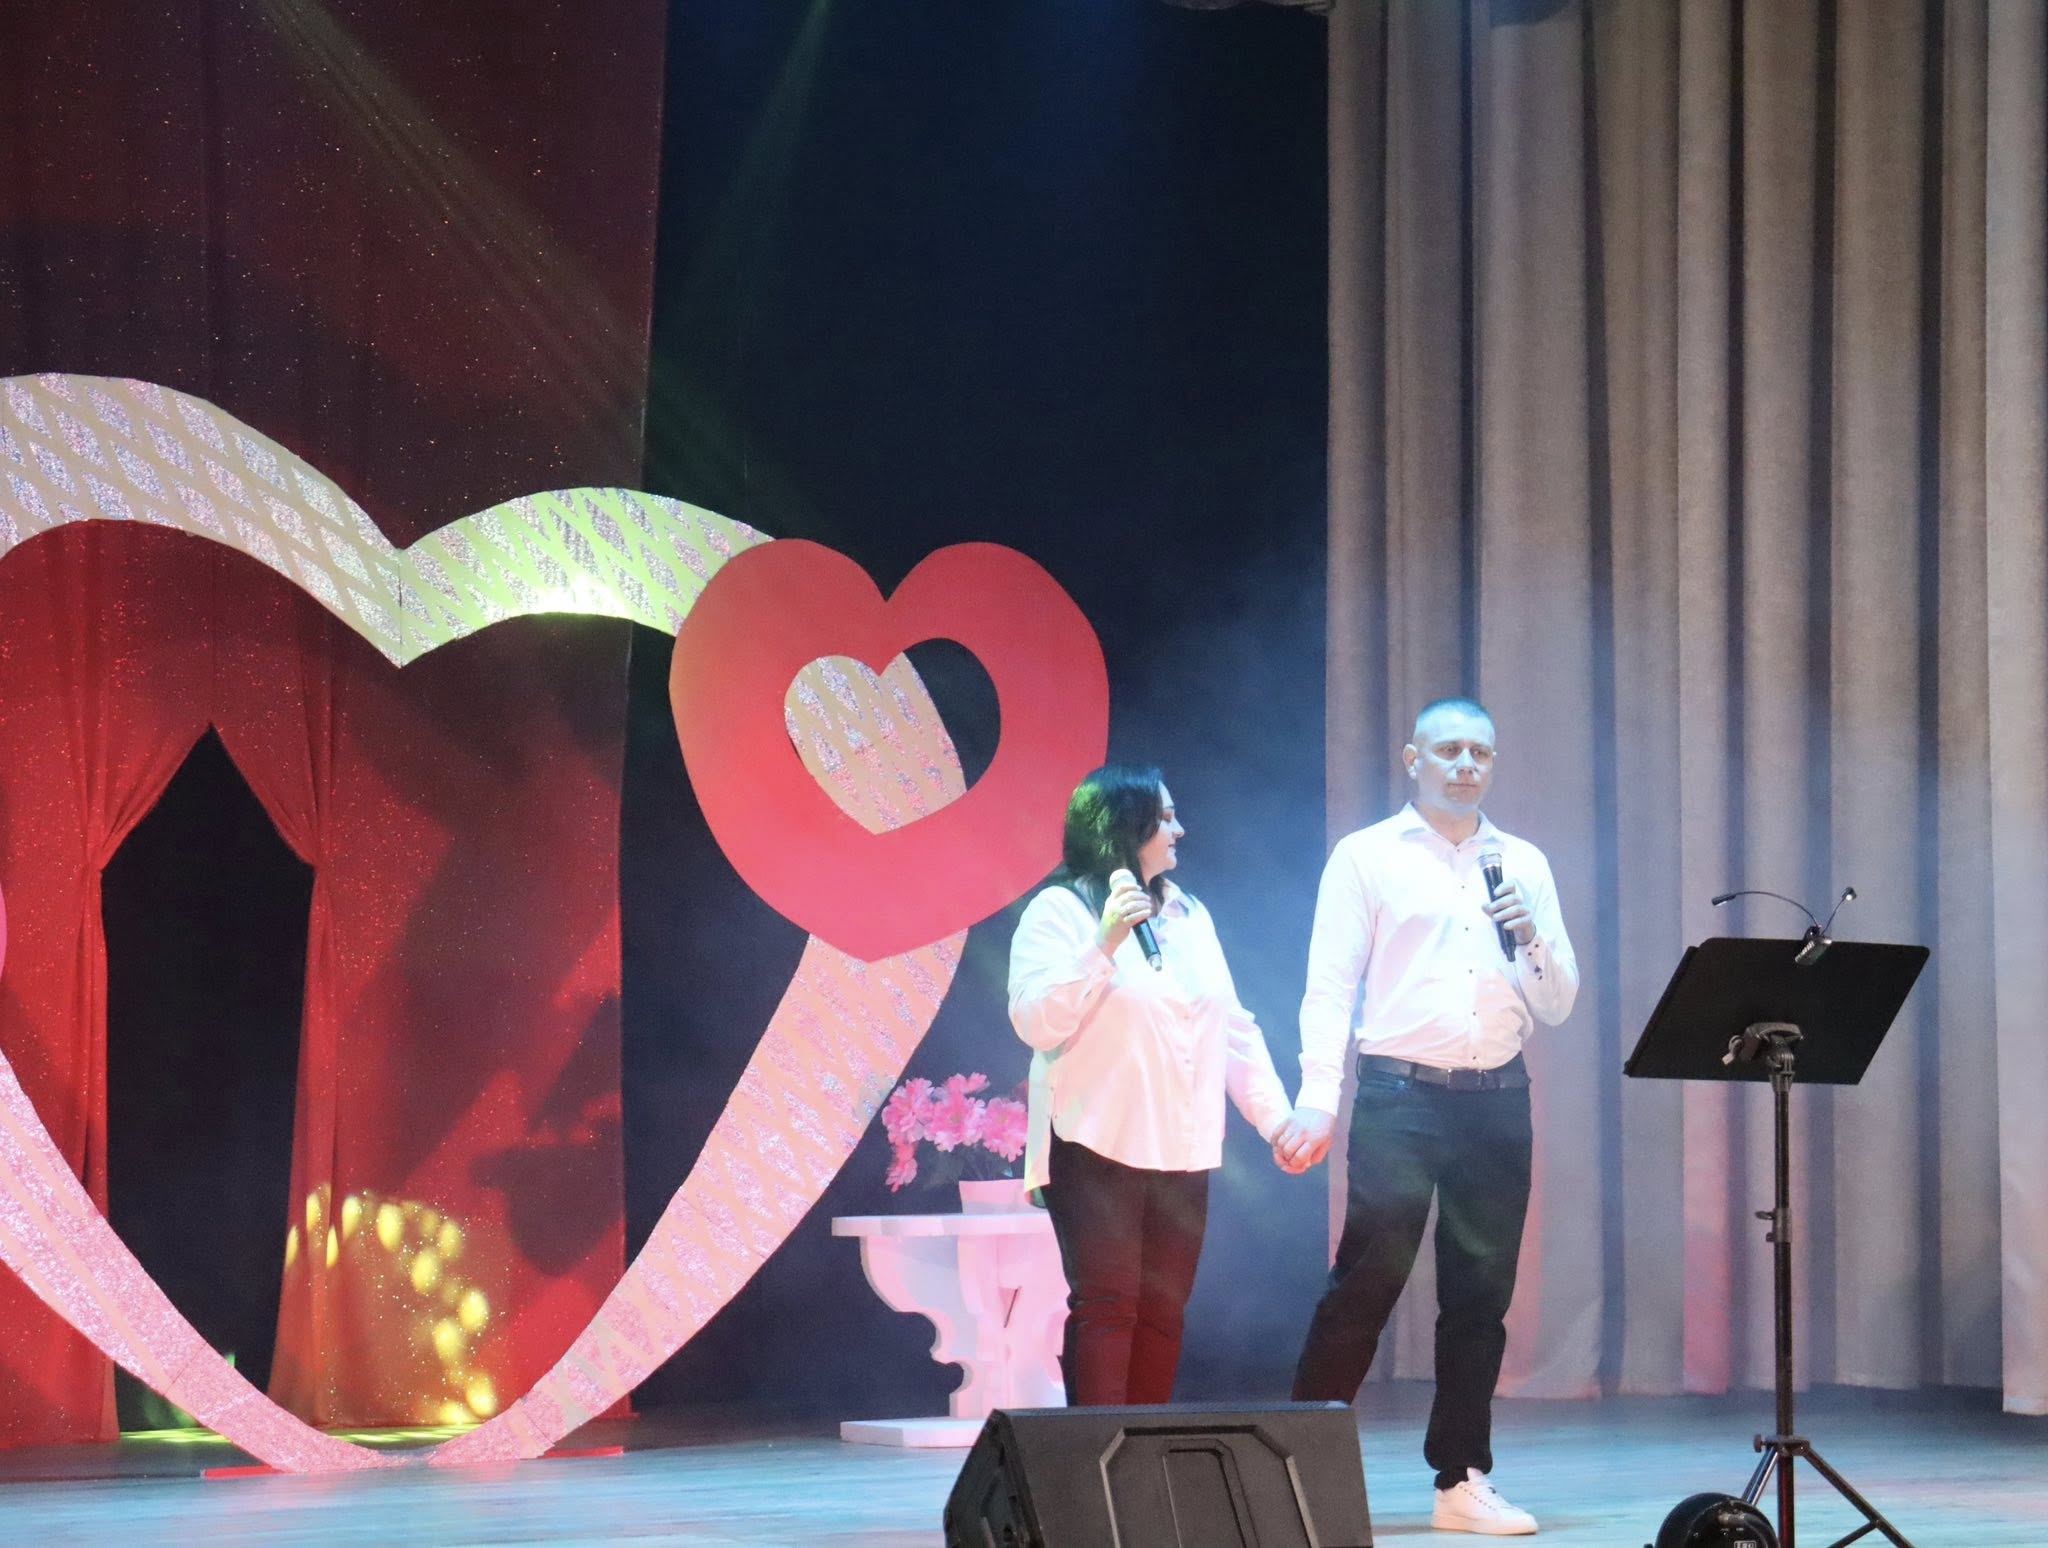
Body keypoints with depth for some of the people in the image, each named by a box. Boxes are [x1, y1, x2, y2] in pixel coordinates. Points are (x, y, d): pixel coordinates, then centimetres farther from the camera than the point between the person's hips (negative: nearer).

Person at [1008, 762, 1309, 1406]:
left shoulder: (1190, 917, 17)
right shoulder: (1059, 912, -2)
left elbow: (1234, 1028, 18)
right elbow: (1037, 1022, -13)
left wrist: (1276, 1115, 8)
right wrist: (1104, 945, -21)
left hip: (1180, 1152, 6)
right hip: (1099, 1145, -6)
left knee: (1162, 1310, 5)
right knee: (1106, 1305, -11)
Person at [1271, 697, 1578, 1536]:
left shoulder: (1523, 864, 14)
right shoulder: (1367, 857, 3)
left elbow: (1558, 1005, 13)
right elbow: (1329, 986, -3)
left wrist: (1532, 940, -7)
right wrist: (1316, 1102, -13)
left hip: (1496, 1097, 4)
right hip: (1399, 1096, -4)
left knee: (1481, 1294, 5)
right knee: (1364, 1283, -7)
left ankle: (1463, 1481, 12)